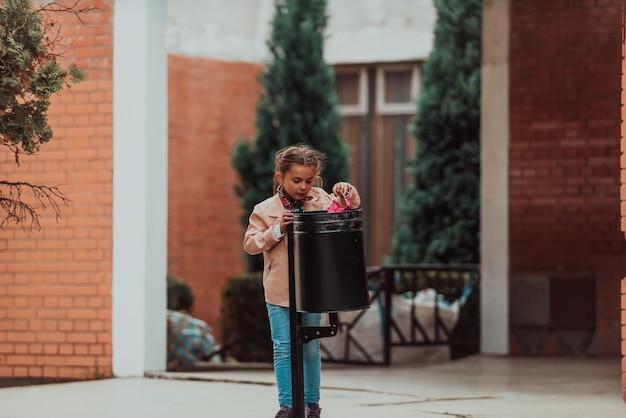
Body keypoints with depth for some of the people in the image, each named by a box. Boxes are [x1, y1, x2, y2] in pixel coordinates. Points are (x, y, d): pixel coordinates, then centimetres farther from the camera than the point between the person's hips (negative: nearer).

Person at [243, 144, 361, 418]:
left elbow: (351, 208, 10)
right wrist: (276, 230, -18)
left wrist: (347, 192, -10)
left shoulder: (321, 200, 1)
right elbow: (250, 244, -6)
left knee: (311, 348, 11)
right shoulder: (265, 210, -6)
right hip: (279, 291, -2)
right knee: (284, 349, 1)